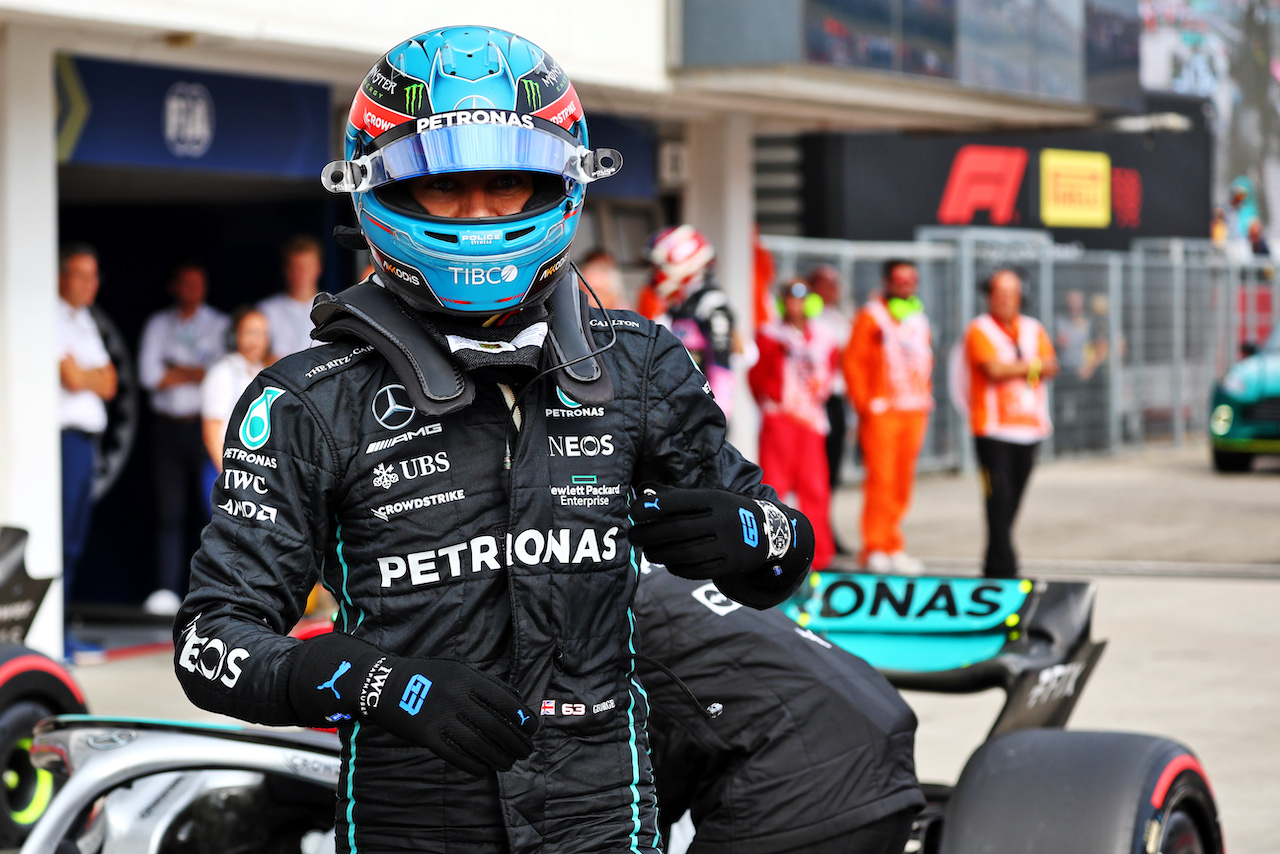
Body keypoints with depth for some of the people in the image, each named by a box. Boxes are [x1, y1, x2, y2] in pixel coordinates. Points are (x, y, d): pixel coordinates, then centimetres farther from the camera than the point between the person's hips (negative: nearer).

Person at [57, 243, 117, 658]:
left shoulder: (85, 322, 22)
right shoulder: (53, 320, -6)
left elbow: (108, 384, 14)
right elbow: (72, 378, -14)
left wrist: (85, 373, -4)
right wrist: (96, 375, 5)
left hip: (85, 438, 9)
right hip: (62, 435, -9)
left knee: (73, 540, 9)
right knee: (58, 538, -12)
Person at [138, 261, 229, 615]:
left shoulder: (220, 326, 9)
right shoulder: (158, 325, 13)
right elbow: (148, 375, 0)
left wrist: (175, 371, -7)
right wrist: (196, 373, -3)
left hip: (206, 425, -1)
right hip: (168, 426, 1)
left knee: (213, 509, -6)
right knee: (169, 512, -1)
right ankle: (168, 590, -1)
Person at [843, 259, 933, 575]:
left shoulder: (919, 320, 17)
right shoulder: (870, 318, -2)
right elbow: (853, 363, -6)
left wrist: (925, 398, 13)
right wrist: (864, 404, -12)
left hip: (915, 411, 6)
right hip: (882, 411, -6)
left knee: (902, 482, 6)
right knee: (880, 478, -10)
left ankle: (893, 548, 12)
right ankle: (875, 547, -6)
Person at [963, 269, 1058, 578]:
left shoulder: (1034, 329, 15)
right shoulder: (979, 330, -1)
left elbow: (1051, 367, 4)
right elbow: (993, 369, -15)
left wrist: (1012, 369, -12)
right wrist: (1031, 365, -1)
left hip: (1029, 427, 5)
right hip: (993, 428, -5)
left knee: (1013, 500, 6)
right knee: (999, 498, -10)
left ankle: (994, 565, 15)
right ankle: (1003, 568, -10)